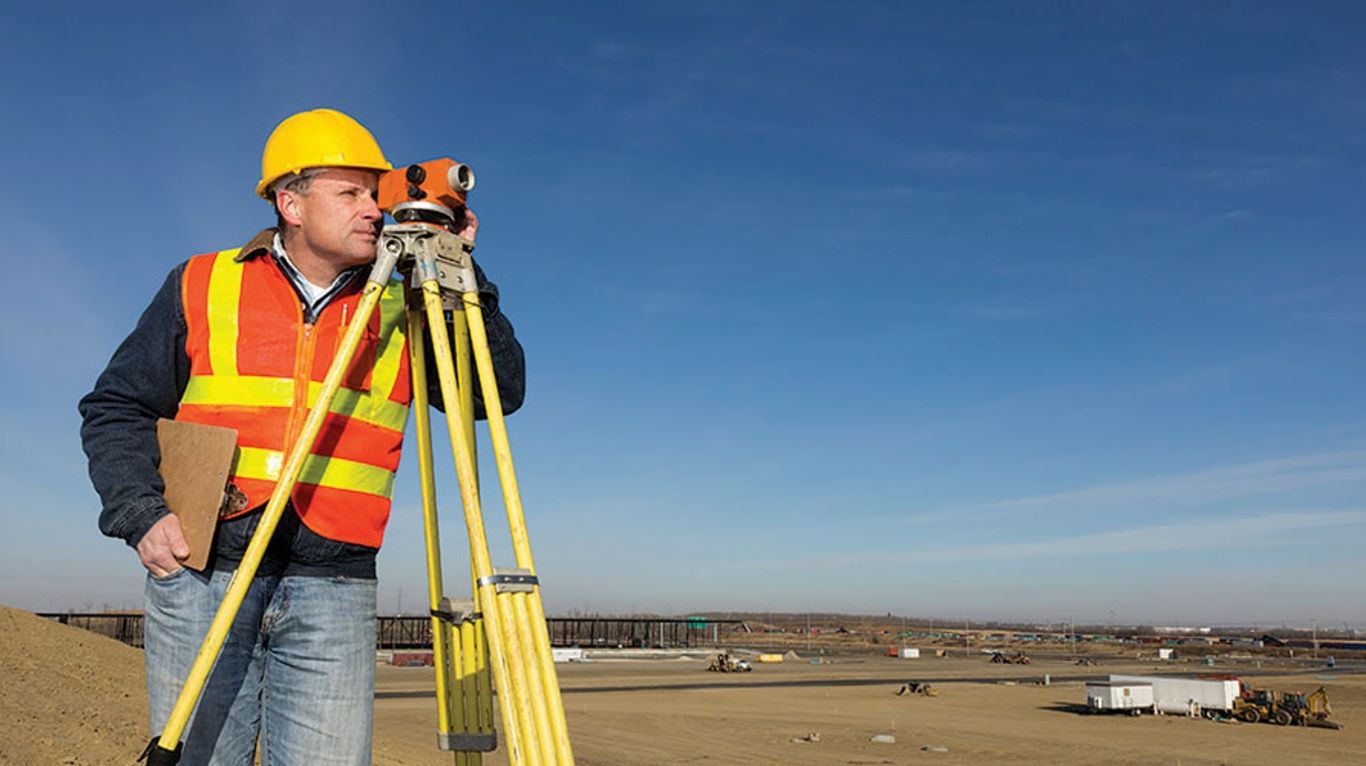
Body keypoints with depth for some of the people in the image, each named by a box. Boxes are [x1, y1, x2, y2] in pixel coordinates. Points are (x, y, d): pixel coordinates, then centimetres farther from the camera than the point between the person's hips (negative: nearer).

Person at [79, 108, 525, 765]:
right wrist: (140, 512, -4)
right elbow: (116, 409, 12)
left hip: (334, 591, 0)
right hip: (200, 573, 0)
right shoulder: (202, 287, 9)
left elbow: (501, 391, 2)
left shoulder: (399, 314, 10)